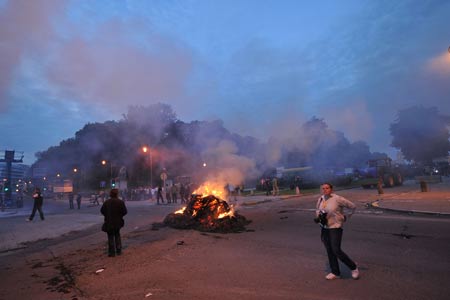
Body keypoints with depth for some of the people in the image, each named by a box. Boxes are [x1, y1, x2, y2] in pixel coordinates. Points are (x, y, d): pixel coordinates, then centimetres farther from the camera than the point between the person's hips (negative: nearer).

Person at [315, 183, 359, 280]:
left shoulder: (337, 199, -16)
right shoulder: (320, 199, 2)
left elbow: (352, 206, -6)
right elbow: (317, 209, 21)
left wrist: (346, 217, 0)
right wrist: (318, 217, 3)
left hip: (335, 227, -6)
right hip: (325, 228, 6)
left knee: (336, 251, -9)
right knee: (329, 251, 11)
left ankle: (353, 267, 16)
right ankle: (335, 273, 26)